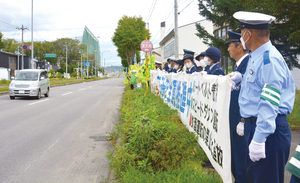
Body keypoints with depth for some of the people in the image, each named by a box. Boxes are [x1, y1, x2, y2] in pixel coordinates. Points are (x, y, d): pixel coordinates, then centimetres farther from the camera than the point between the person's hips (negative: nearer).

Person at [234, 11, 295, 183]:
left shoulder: (269, 59, -19)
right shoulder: (255, 57, 11)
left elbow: (269, 103, -24)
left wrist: (259, 140, -26)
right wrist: (246, 122, 22)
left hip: (268, 130, -10)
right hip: (254, 125, 10)